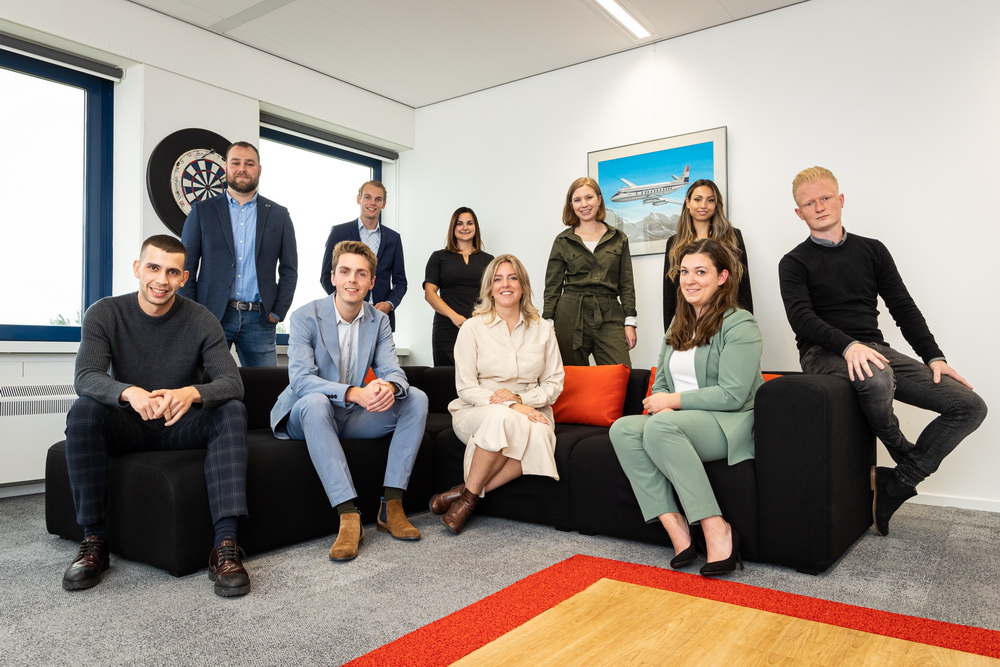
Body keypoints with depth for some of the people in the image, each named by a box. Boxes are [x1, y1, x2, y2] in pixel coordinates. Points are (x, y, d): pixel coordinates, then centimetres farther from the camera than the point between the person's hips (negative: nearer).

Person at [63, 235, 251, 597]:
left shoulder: (201, 320, -8)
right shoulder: (105, 313, -6)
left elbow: (232, 382, -19)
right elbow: (85, 378, -20)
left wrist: (192, 393, -42)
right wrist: (129, 392, -43)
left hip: (182, 429, 0)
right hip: (127, 429, 1)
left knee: (232, 410, -28)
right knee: (83, 411, -28)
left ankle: (225, 546, -34)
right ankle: (93, 541, -18)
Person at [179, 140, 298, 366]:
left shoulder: (278, 215, 9)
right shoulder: (202, 211, 8)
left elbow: (289, 269, 9)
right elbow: (186, 267, 6)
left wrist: (278, 312, 0)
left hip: (259, 320, 1)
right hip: (212, 316, 0)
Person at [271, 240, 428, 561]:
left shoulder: (378, 320, 3)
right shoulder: (305, 317, -12)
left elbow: (393, 371, -6)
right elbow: (300, 379, -24)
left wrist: (389, 387, -34)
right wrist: (353, 393, -40)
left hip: (353, 415, 5)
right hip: (305, 416, -4)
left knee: (417, 398, -15)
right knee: (315, 402, -38)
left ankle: (391, 505, -17)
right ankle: (348, 516, -39)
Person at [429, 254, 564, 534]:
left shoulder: (542, 329, 9)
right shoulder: (473, 328, 1)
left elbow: (554, 383, 7)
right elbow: (466, 387, -5)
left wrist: (520, 398, -13)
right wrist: (509, 406, -20)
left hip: (529, 409, 2)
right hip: (476, 413, -2)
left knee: (539, 435, -34)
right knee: (501, 416, -38)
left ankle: (466, 493, -22)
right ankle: (470, 496, -19)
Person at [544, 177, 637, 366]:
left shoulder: (618, 238, 11)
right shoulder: (563, 241, 8)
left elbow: (626, 284, 10)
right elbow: (552, 287, 7)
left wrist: (630, 322, 2)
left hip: (609, 316, 1)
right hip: (571, 316, 0)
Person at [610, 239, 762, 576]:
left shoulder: (740, 325, -5)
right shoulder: (679, 325, 19)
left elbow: (732, 395, -15)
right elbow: (660, 383, 17)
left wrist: (672, 402, -13)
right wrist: (663, 405, -7)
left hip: (730, 424, -7)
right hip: (679, 422, 7)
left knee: (661, 427, -35)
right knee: (623, 428, -22)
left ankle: (717, 530, -29)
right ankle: (676, 529, -27)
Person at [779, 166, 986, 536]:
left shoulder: (872, 250, 16)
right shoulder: (794, 262, 4)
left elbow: (904, 308, 13)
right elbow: (801, 318, -12)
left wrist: (934, 357, 1)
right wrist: (848, 345, -28)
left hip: (874, 350, 5)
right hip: (823, 353, -5)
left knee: (970, 406, -11)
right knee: (877, 378, -39)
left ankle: (896, 485, -7)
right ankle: (903, 455, -7)